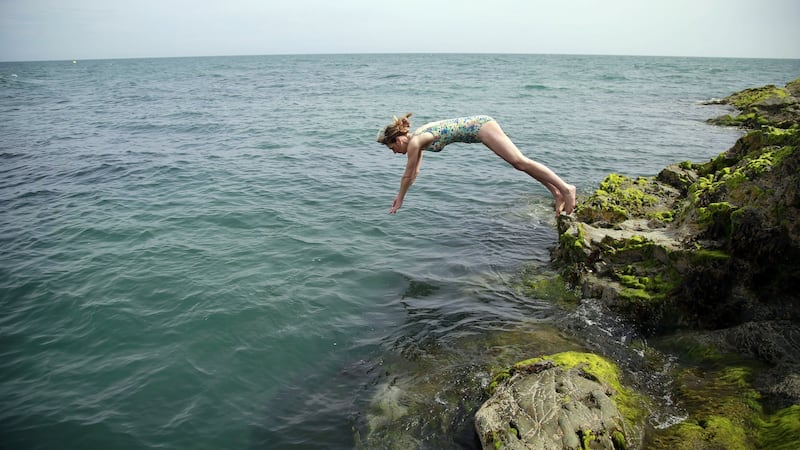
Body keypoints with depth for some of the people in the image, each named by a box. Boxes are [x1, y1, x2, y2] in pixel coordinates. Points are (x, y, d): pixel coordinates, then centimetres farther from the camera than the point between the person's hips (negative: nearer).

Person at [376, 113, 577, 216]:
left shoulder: (414, 141, -14)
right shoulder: (417, 139, 12)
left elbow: (408, 175, -6)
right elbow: (415, 173, 23)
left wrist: (399, 201, 7)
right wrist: (400, 195, 30)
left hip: (479, 126, -9)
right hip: (478, 124, 9)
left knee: (520, 162, -15)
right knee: (519, 162, 8)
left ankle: (565, 188, -15)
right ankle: (557, 193, 10)